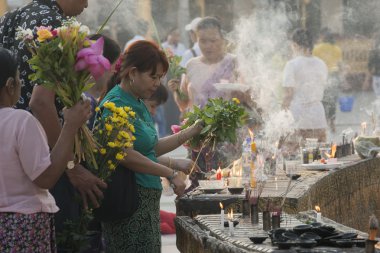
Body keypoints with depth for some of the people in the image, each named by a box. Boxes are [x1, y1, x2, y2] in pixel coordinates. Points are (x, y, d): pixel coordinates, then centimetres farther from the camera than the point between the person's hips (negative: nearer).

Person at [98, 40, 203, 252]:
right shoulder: (116, 104, -14)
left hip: (147, 200, 10)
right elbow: (124, 154, -22)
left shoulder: (139, 105, 16)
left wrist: (193, 131, 19)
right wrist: (170, 173, -19)